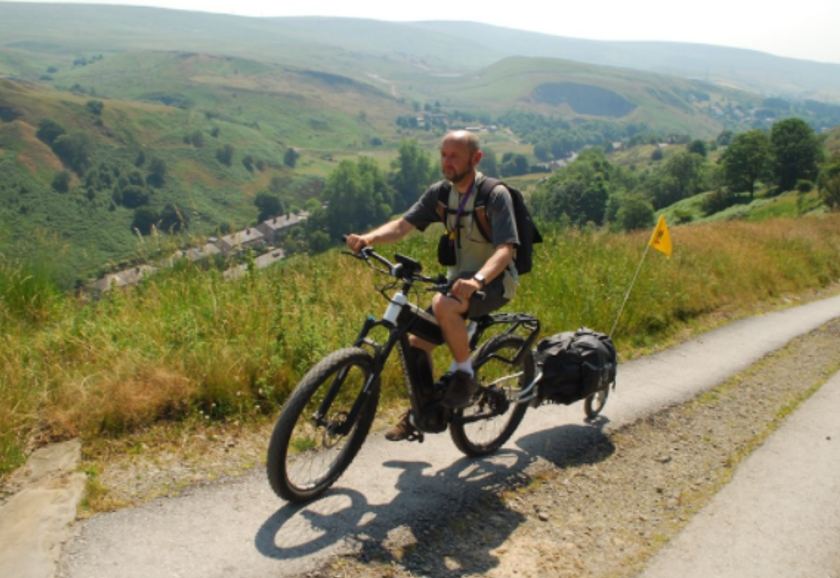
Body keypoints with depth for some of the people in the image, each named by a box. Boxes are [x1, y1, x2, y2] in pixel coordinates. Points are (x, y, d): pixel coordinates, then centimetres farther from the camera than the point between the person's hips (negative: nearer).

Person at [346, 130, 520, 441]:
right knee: (417, 342, -2)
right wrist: (368, 238, -27)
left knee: (443, 305, -35)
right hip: (459, 277, 6)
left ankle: (464, 374, -13)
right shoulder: (440, 193, 1)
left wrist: (477, 280, -45)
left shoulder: (495, 194, -16)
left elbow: (505, 249, -26)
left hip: (495, 280, -6)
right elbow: (403, 225, -7)